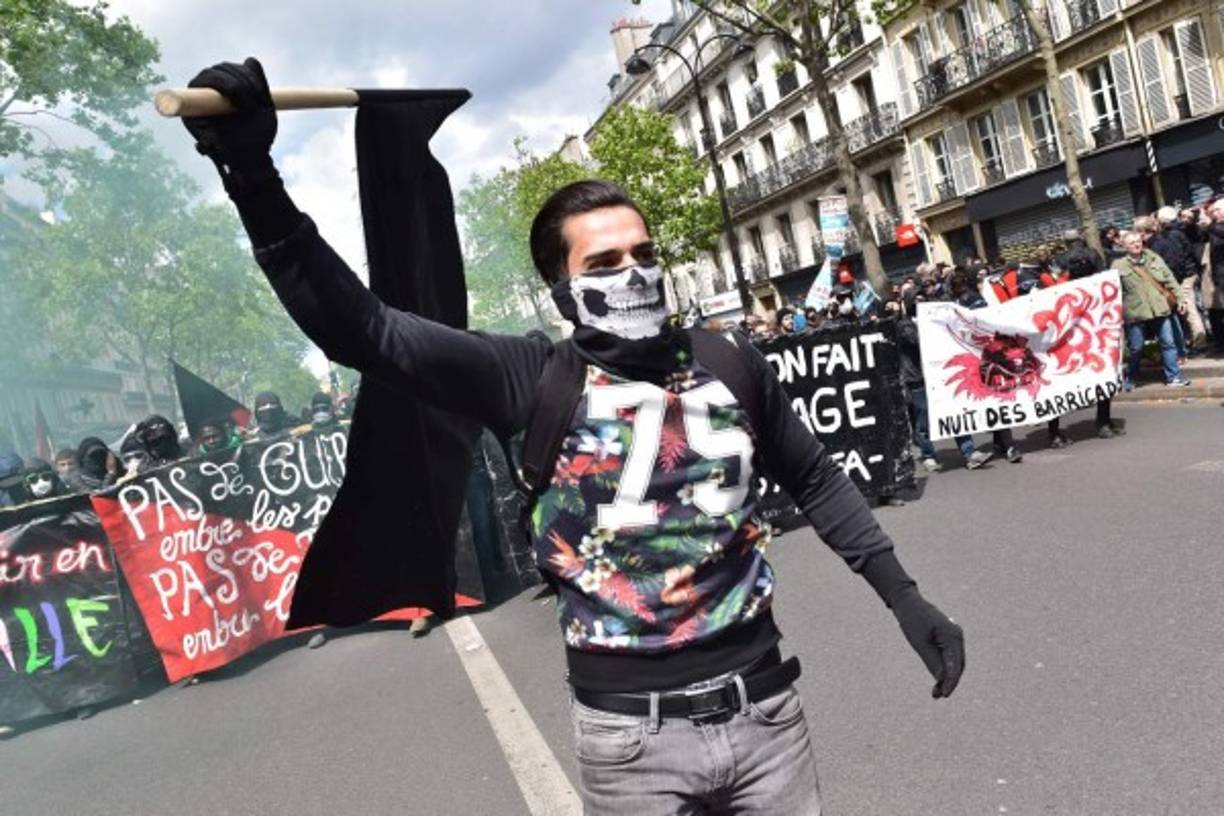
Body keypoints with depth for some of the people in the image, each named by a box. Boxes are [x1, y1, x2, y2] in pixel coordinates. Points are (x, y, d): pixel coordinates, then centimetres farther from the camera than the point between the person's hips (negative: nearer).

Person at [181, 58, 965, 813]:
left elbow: (816, 480, 14)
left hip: (760, 704, 3)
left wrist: (904, 596, 13)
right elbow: (363, 330, -17)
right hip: (631, 732, -2)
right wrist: (253, 176, -26)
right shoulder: (531, 379, -9)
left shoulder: (729, 364, 1)